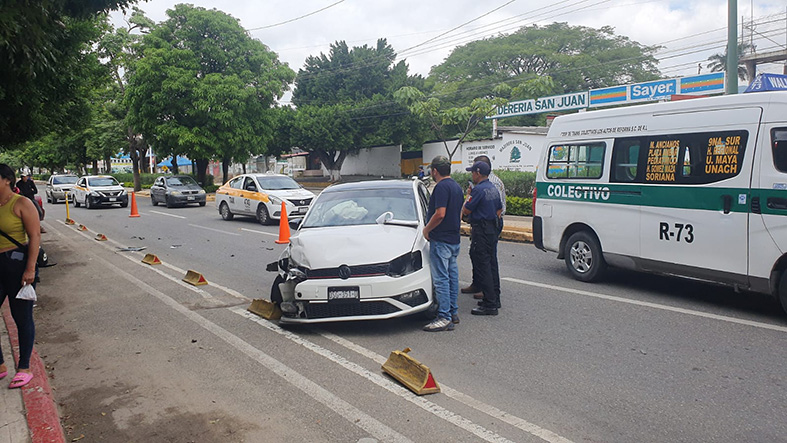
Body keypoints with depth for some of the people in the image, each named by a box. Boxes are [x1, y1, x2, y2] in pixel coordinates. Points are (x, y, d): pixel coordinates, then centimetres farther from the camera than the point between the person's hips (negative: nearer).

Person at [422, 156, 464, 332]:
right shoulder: (456, 186, 14)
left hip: (441, 240, -10)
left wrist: (426, 229, -12)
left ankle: (444, 318, -5)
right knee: (452, 276, 15)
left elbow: (440, 214, -24)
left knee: (440, 278, -7)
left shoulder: (441, 187, -16)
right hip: (454, 239, 10)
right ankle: (453, 312, 22)